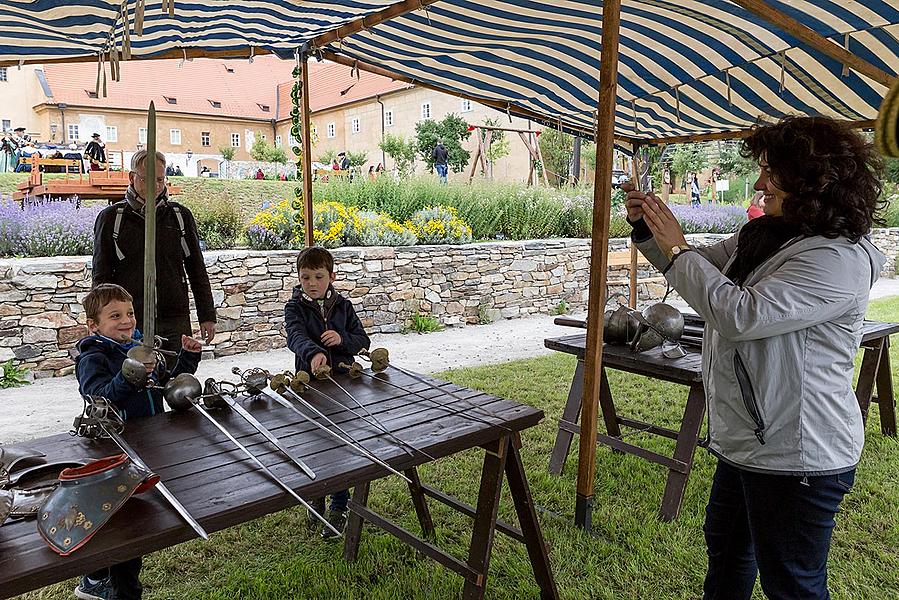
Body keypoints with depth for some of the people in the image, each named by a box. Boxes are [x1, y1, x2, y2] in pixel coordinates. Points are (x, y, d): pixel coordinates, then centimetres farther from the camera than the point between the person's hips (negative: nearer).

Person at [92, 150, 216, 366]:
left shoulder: (181, 215, 8)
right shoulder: (110, 218, 4)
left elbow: (197, 270, 12)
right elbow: (101, 276, 6)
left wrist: (207, 316, 9)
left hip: (176, 322, 1)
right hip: (129, 322, -1)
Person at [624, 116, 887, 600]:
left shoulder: (838, 257, -23)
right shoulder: (763, 234, 4)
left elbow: (741, 315, -31)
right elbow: (703, 268, 18)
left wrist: (677, 248, -21)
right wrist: (648, 229, 1)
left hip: (795, 457, -9)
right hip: (746, 442, 9)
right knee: (725, 545, 28)